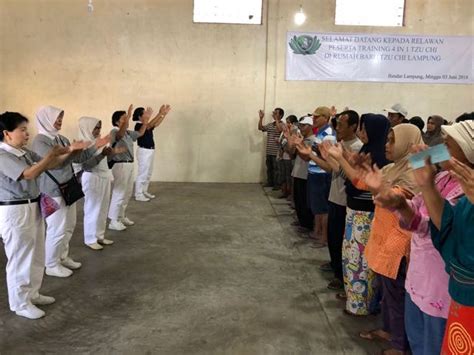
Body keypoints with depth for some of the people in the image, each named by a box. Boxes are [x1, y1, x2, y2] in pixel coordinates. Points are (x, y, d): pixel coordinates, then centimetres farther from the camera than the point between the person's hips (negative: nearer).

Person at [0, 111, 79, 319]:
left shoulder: (25, 152, 9)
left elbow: (48, 165, 11)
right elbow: (29, 174, -26)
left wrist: (68, 152, -3)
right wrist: (51, 154, -21)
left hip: (33, 207, 9)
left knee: (36, 256, 18)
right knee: (20, 259, 2)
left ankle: (32, 294, 34)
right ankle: (20, 304, 17)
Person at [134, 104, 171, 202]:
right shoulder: (138, 126, -15)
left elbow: (156, 124, 13)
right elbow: (150, 125, -28)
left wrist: (164, 114, 5)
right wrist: (160, 113, -31)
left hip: (150, 151, 9)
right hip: (143, 151, -9)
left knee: (148, 173, 15)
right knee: (142, 173, -5)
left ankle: (144, 192, 25)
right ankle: (138, 194, 2)